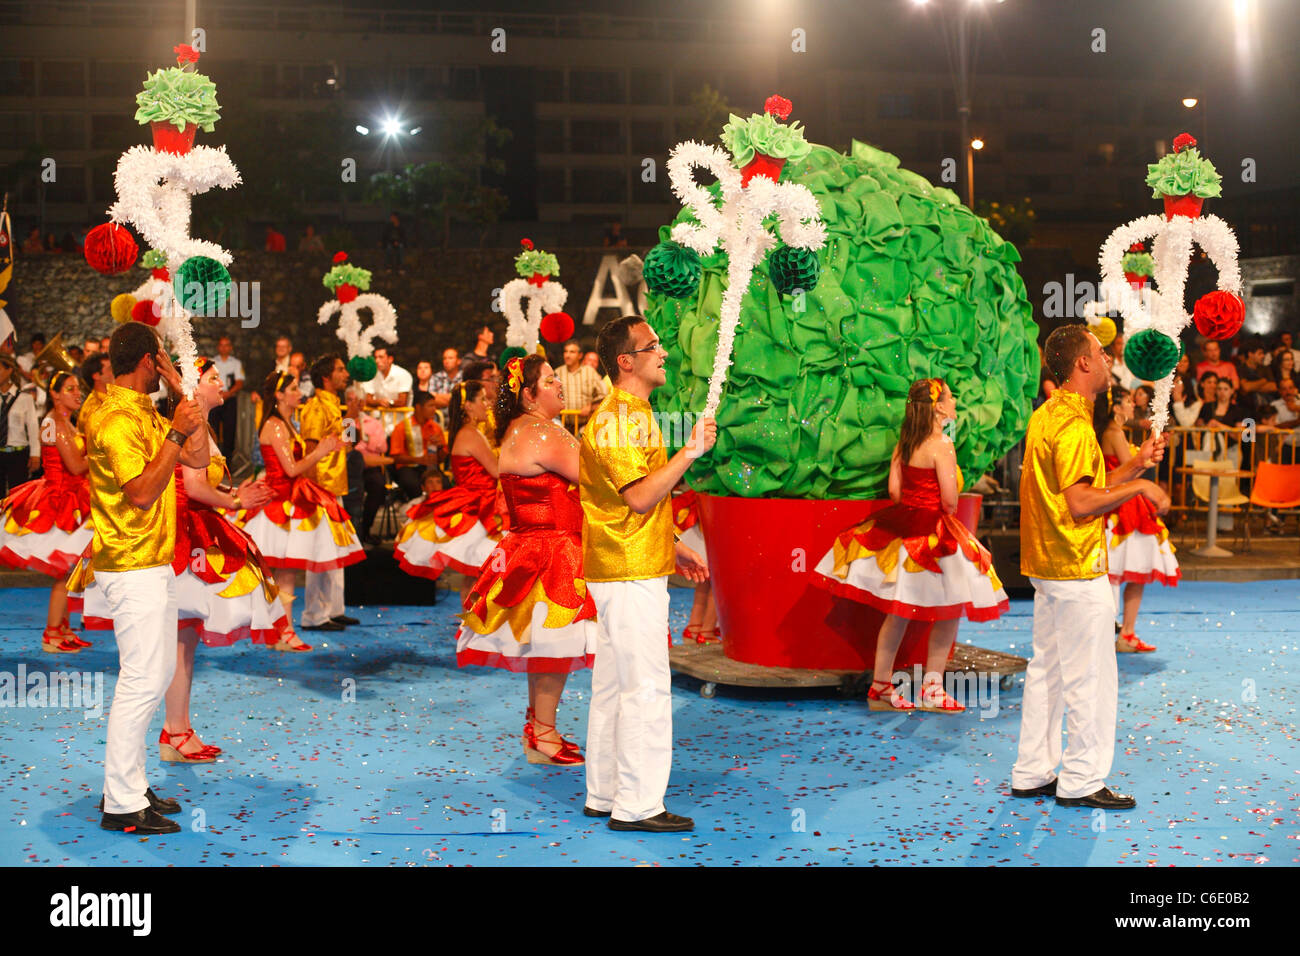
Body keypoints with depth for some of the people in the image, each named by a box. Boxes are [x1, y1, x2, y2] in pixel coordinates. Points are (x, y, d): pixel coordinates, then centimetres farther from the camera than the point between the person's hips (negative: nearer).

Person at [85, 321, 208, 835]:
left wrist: (184, 392, 8)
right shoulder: (116, 421, -17)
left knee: (157, 675, 16)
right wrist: (176, 432, -25)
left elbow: (198, 457, 12)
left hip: (154, 566, 11)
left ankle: (129, 785, 24)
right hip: (132, 570, -11)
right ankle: (122, 806, -1)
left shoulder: (147, 415, 14)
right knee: (141, 681, -8)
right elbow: (142, 493, -25)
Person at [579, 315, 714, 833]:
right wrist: (691, 451, -21)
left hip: (628, 570, 11)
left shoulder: (631, 415, 19)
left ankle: (605, 794, 21)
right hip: (630, 575, -11)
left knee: (615, 684, 13)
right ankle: (637, 805, -1)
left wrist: (674, 548, 22)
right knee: (646, 688, -7)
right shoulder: (617, 419, -15)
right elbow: (640, 497, -23)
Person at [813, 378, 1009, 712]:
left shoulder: (903, 444, 6)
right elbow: (949, 500, -16)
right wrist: (941, 517, 4)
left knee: (898, 612, 13)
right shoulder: (941, 445, -15)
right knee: (949, 611, 3)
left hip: (903, 530, 8)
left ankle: (881, 687, 17)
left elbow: (894, 489, 6)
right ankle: (931, 690, 5)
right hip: (932, 533, -8)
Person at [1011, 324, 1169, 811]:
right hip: (1078, 570, -10)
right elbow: (1081, 503, -24)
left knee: (1047, 670, 14)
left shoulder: (1046, 416, 14)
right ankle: (1082, 780, 6)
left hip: (1049, 566, 10)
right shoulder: (1074, 424, -17)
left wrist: (1136, 465, 13)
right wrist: (1138, 485, -13)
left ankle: (1033, 772, 20)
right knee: (1090, 676, -1)